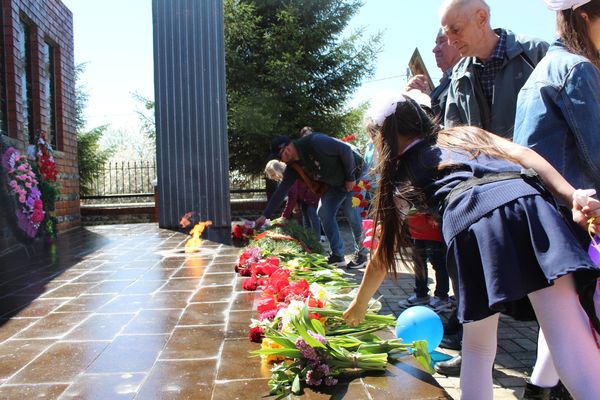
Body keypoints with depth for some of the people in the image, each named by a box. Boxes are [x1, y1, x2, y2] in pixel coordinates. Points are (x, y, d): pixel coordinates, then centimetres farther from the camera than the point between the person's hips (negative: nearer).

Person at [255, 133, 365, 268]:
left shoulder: (313, 142, -31)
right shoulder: (293, 166, -7)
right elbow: (281, 190, -3)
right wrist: (265, 215, -5)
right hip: (334, 184, 7)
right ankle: (337, 255, 6)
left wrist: (350, 177, -21)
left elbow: (345, 149, -27)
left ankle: (361, 254, 8)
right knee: (324, 213, -1)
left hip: (354, 175, -7)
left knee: (352, 214, -10)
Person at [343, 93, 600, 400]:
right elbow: (522, 154, 17)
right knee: (568, 328, -5)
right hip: (523, 197, 3)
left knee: (478, 347, 17)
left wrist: (359, 305, 45)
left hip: (468, 220, -2)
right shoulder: (465, 132, 37)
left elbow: (384, 253, 32)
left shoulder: (402, 176, 29)